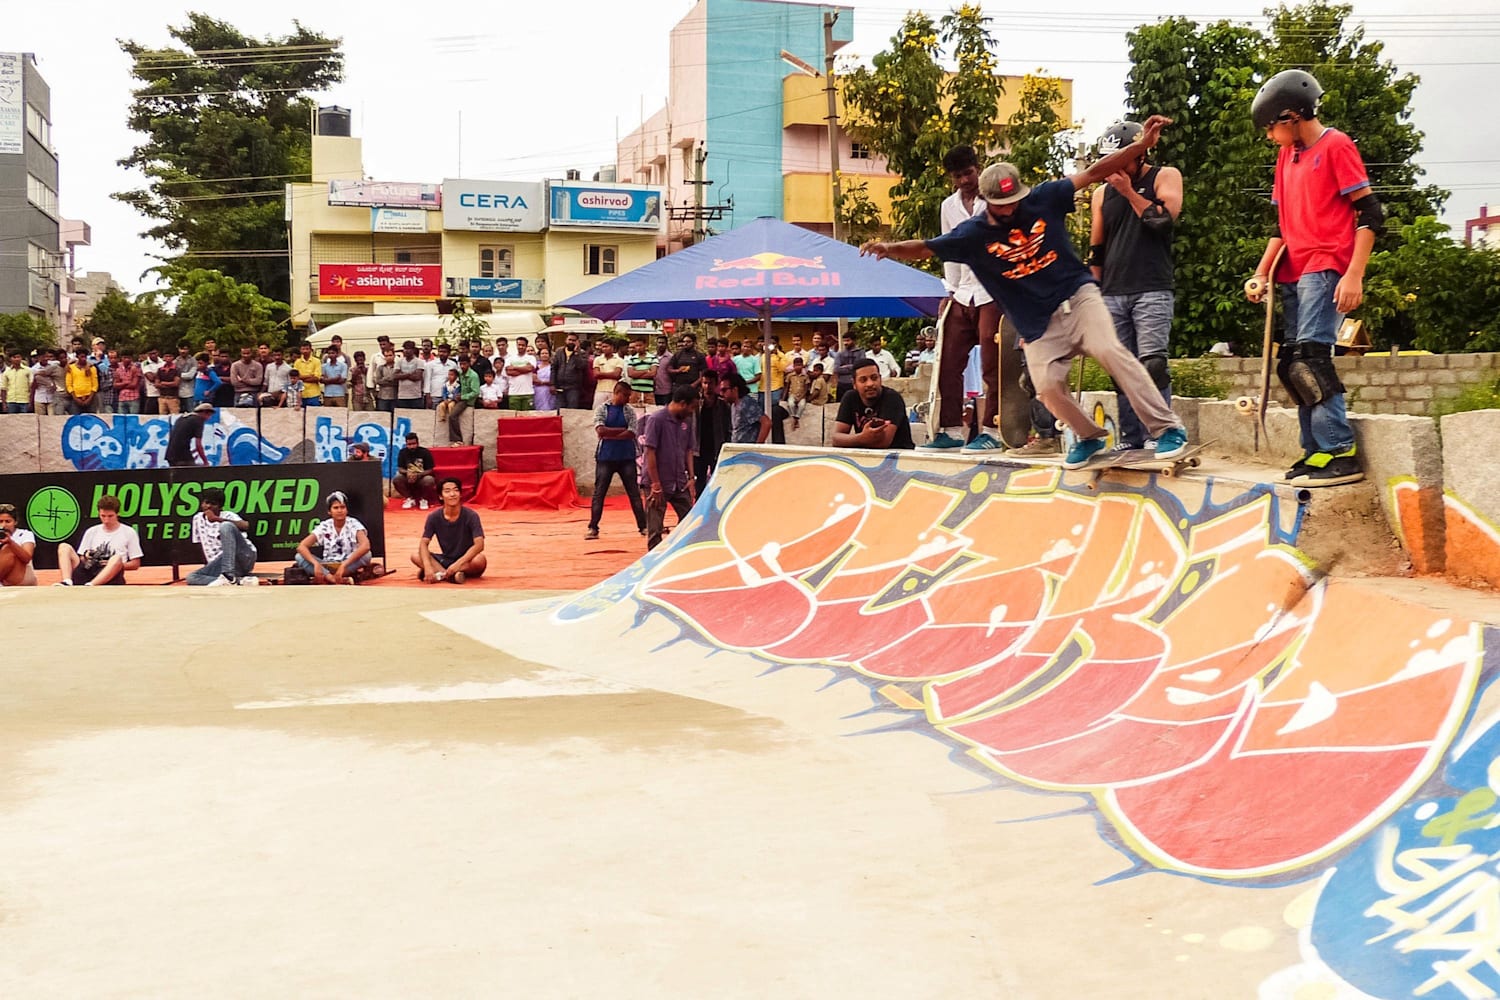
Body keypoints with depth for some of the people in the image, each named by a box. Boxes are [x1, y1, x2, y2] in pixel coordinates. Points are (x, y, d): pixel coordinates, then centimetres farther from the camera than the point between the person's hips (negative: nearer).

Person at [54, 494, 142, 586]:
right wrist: (85, 558, -3)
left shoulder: (129, 533, 11)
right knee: (64, 547, -10)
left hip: (109, 578, -3)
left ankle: (89, 586, -51)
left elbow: (135, 564, 9)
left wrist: (117, 565, -8)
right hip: (87, 572, 3)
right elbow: (81, 560, 20)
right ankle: (67, 582, -33)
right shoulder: (91, 532, 20)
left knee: (117, 558, -34)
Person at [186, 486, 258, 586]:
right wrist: (207, 570, 15)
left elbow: (245, 526, -23)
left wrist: (217, 519, -27)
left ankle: (229, 576, -40)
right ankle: (238, 581, -33)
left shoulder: (228, 516, 0)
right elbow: (203, 546, 22)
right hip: (218, 566, 5)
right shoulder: (198, 518, 15)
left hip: (245, 557, -5)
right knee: (191, 577, -19)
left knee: (226, 526, -27)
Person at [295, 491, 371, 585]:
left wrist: (343, 565, -37)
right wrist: (316, 564, -31)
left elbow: (366, 546, -28)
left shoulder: (353, 524, -9)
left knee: (366, 555, -33)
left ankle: (325, 579, -29)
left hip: (350, 567, -2)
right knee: (299, 557, -21)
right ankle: (335, 579, -38)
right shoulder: (324, 526, -3)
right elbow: (301, 546, -12)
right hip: (327, 567, 2)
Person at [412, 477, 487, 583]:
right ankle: (452, 575, -30)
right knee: (415, 556, -19)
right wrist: (427, 567, -31)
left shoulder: (470, 516, -15)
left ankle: (440, 574, -25)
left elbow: (479, 545, -23)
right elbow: (424, 544, -11)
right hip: (445, 560, 3)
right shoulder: (434, 517, -7)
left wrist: (458, 564, -35)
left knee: (480, 560, -36)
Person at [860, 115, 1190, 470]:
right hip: (1038, 323, 1)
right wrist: (889, 248, -26)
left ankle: (1167, 428, -16)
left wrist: (1141, 144, -11)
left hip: (1077, 296, -1)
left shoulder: (1043, 199, -5)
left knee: (1110, 351, -21)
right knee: (1048, 387, -14)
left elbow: (1094, 173, -4)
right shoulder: (972, 234, -6)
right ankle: (1090, 437, 15)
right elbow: (925, 248, -6)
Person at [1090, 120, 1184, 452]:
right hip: (1112, 295, 4)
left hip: (1152, 291, -4)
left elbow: (1164, 219, -11)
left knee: (1152, 365, -16)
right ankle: (1130, 441, 6)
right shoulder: (1102, 194, 17)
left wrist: (1129, 191, -6)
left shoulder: (1165, 177, 6)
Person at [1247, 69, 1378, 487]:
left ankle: (1341, 452, -17)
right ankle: (1317, 451, 8)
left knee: (1310, 356, -18)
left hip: (1326, 270, -8)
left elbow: (1370, 214, -9)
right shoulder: (1286, 157, 19)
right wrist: (1261, 274, 12)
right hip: (1293, 276, 8)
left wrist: (1354, 275, -16)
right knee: (1293, 364, 4)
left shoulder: (1336, 146, -4)